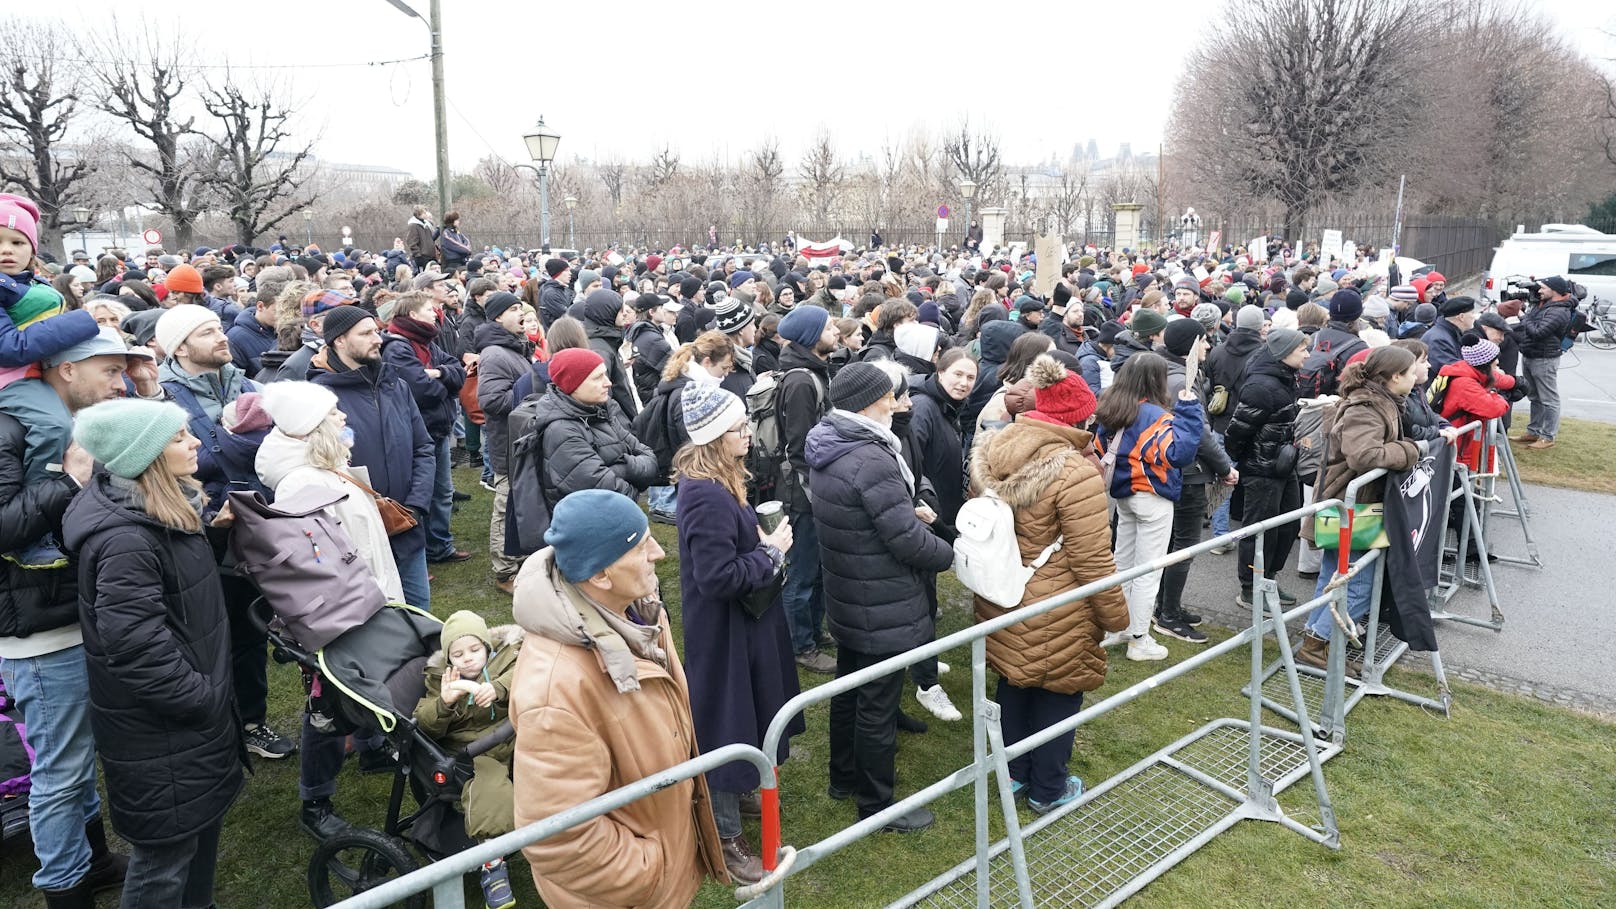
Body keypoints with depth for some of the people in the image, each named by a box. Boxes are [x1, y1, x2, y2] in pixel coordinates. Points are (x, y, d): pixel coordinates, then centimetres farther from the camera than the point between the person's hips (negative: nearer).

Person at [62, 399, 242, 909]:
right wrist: (202, 699, -19)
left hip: (197, 714, 10)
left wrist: (216, 532, 7)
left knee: (203, 824, 24)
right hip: (159, 732, -10)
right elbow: (136, 646, -29)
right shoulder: (124, 539, -27)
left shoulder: (167, 510, 4)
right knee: (167, 854, 6)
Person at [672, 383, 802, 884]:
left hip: (739, 622, 10)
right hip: (724, 630, -10)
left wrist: (764, 543, -3)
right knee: (728, 717, 4)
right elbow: (718, 577, -30)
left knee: (743, 711, 26)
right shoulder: (708, 497, -30)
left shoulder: (713, 481, 3)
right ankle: (725, 835, 21)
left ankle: (737, 788, 49)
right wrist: (772, 552, -19)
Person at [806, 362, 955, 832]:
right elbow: (908, 540, -25)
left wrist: (909, 511, 6)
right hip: (884, 610, -9)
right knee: (878, 706, 7)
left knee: (848, 691, 24)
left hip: (846, 600, 9)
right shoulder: (871, 459, -28)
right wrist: (951, 553, -7)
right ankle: (875, 804, 23)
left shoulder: (828, 450, 2)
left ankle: (843, 777, 42)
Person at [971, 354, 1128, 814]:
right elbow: (1091, 559, -21)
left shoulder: (993, 453, -3)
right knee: (1057, 693, 14)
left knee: (1013, 684, 23)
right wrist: (1116, 614, -6)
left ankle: (1014, 773, 41)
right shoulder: (1075, 472, -25)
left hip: (1001, 602, 7)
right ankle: (1048, 790, 31)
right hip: (1055, 615, -6)